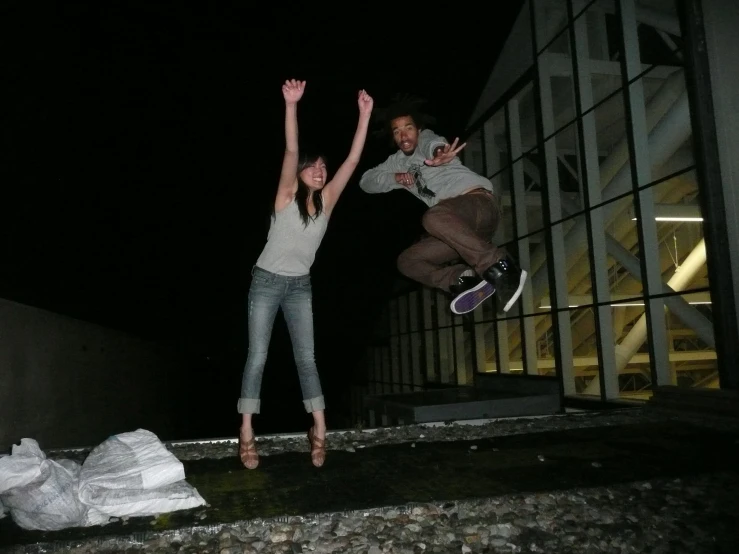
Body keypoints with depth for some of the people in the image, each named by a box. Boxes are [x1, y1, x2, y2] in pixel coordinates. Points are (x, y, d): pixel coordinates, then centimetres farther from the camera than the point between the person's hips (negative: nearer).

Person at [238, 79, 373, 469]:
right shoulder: (286, 196, -11)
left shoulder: (326, 200, -1)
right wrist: (291, 105, -38)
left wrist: (365, 114, -11)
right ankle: (246, 433, 3)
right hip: (267, 280, -4)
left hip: (300, 285, 4)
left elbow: (353, 161, -7)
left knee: (306, 357, 2)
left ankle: (319, 429, 5)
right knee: (257, 356, -2)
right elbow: (291, 151, -26)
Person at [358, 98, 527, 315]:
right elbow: (366, 181, 21)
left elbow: (433, 143, -18)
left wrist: (438, 152, -43)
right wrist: (395, 178, 2)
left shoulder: (426, 137, 8)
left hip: (479, 200, -7)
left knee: (433, 217, -37)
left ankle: (500, 267, -34)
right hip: (454, 227, 8)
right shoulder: (397, 160, 27)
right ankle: (464, 280, -20)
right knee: (407, 261, 0)